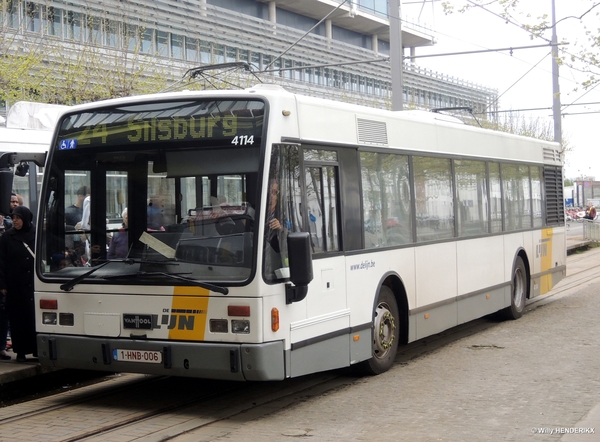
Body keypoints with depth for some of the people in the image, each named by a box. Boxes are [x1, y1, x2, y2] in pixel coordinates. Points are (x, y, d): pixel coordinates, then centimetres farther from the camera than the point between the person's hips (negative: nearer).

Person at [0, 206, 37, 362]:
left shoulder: (36, 234, 4)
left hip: (35, 283, 0)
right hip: (15, 285, 0)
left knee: (36, 315, -1)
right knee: (18, 318, 1)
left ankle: (38, 348, 7)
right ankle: (21, 351, 7)